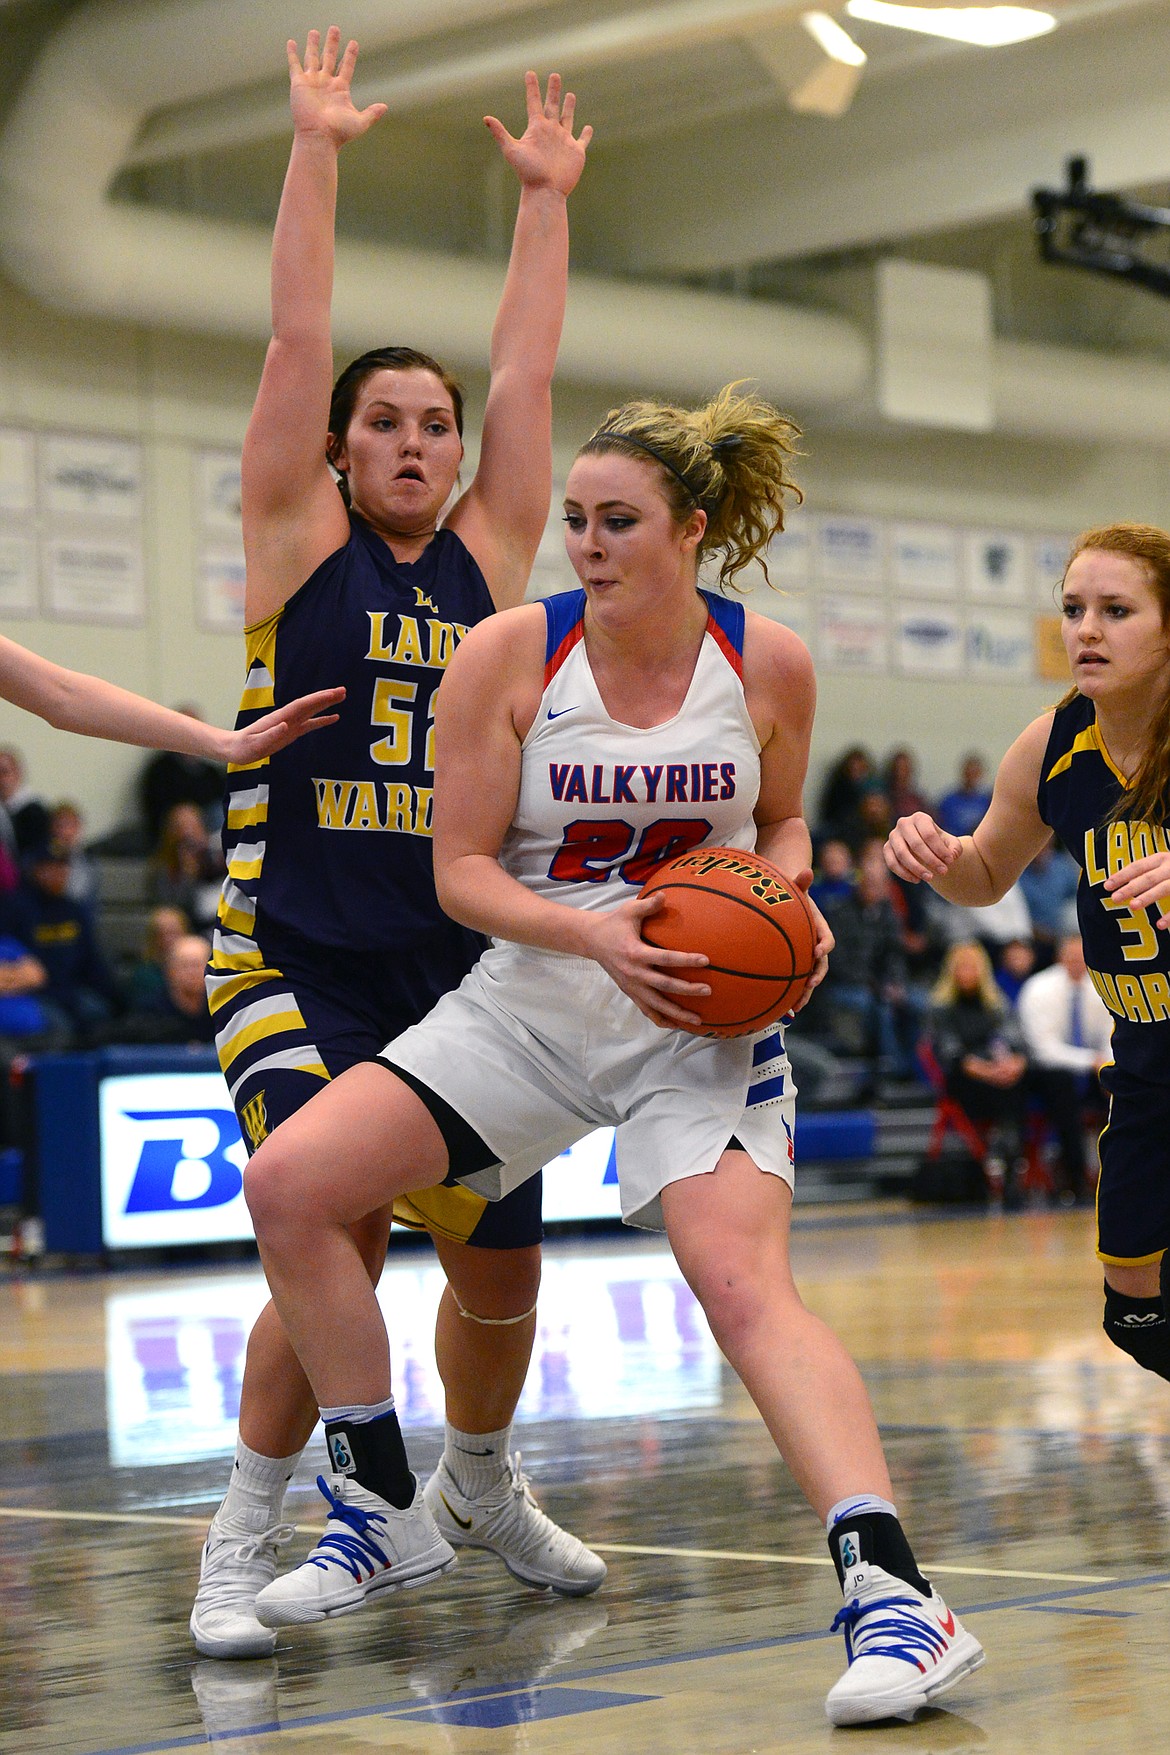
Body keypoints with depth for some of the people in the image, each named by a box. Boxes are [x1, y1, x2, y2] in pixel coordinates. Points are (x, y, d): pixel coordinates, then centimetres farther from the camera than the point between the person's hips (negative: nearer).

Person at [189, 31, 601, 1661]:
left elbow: (528, 368, 10)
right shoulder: (299, 543, 1)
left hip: (460, 970, 4)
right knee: (337, 1243, -18)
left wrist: (547, 193, 12)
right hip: (299, 964, -4)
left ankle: (480, 1484, 36)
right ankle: (244, 1540, -2)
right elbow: (297, 335, -5)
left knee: (501, 1267, 8)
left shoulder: (489, 558, 10)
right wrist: (317, 144, -5)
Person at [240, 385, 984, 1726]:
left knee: (744, 1283, -25)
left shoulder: (768, 665, -6)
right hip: (531, 1003, 2)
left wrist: (788, 898, -10)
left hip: (702, 1023, -2)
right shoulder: (507, 657, -9)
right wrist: (593, 932, -24)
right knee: (288, 1183, -11)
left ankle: (889, 1591, -31)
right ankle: (382, 1514, 4)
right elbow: (461, 869, -7)